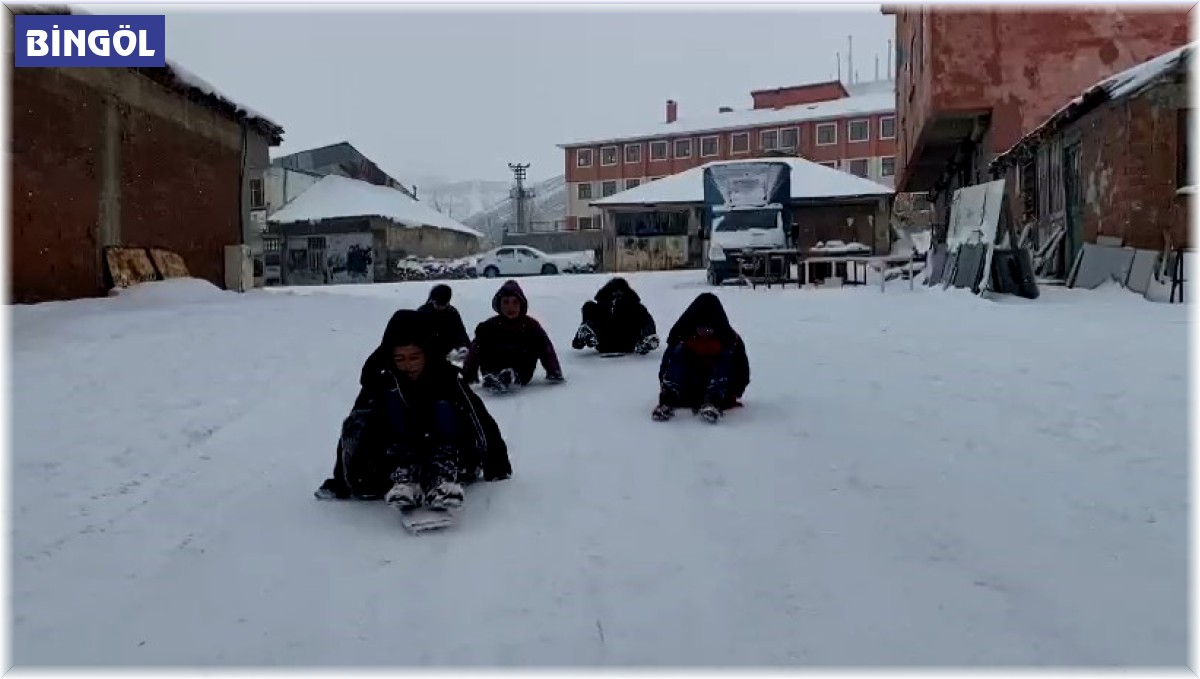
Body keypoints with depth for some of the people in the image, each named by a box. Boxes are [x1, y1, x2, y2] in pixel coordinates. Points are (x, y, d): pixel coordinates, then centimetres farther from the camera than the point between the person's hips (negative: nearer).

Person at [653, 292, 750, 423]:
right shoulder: (683, 337, -7)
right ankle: (667, 401, -40)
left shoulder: (731, 340, -8)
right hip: (689, 392, 1)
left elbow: (742, 369, -5)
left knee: (727, 356, -24)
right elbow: (666, 364, -6)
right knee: (678, 351, -21)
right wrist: (665, 389, -15)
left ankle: (713, 402, -44)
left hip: (721, 391, 0)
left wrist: (734, 393, -13)